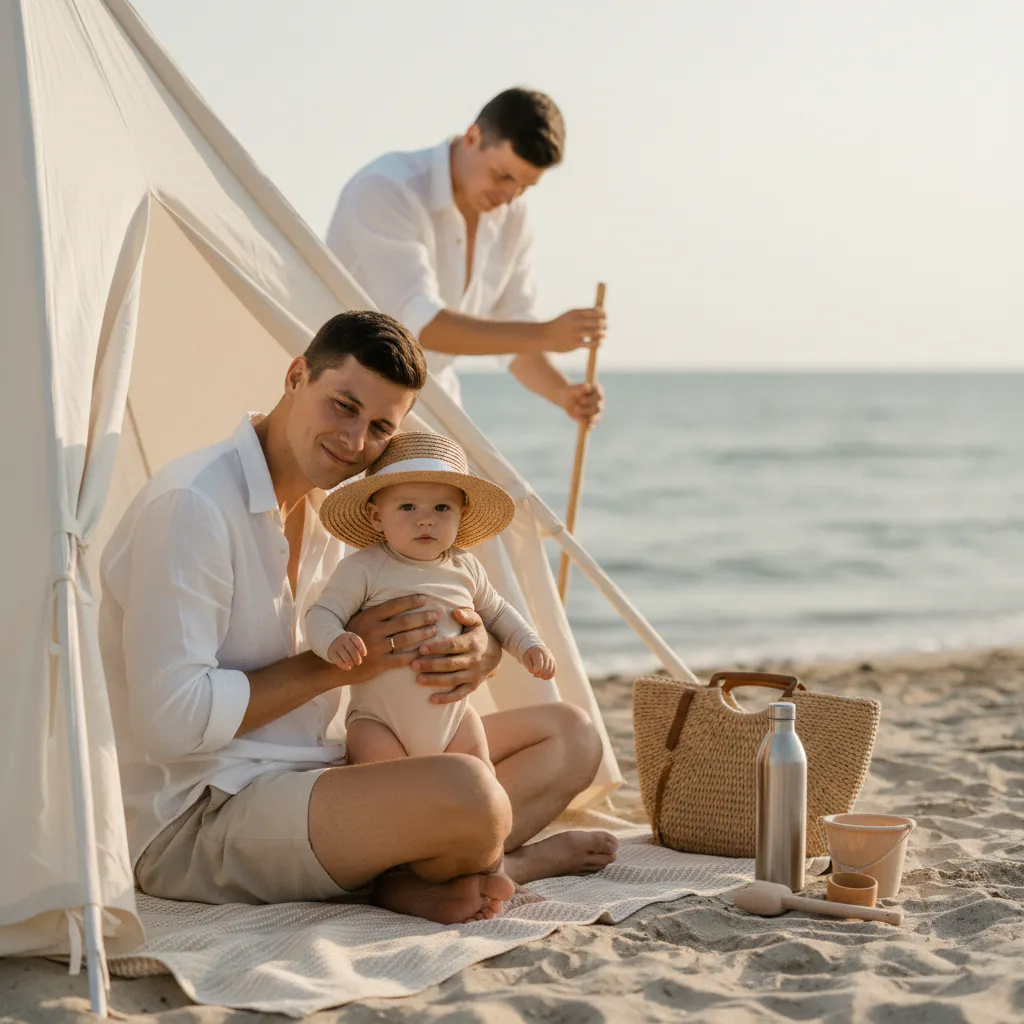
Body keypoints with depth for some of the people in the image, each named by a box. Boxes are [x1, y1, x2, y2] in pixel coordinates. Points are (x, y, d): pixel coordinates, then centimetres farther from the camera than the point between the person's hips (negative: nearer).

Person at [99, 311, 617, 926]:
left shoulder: (337, 509, 11)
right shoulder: (191, 506, -18)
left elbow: (410, 654, 18)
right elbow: (170, 722, -24)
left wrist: (479, 653, -8)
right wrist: (335, 663, -17)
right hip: (195, 823, -10)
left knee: (569, 735, 7)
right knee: (467, 794, -35)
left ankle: (410, 876, -13)